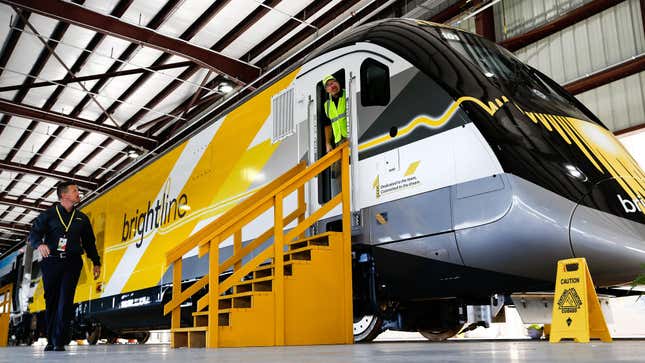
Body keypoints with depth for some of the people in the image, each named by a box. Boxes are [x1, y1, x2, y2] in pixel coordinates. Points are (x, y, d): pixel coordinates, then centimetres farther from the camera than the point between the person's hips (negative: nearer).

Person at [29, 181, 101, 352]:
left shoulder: (82, 218, 16)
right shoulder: (49, 214, 8)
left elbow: (89, 242, 20)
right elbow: (34, 233, -1)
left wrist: (96, 262, 17)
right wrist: (39, 244, -24)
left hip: (72, 263, 1)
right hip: (51, 262, -1)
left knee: (65, 301, -10)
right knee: (51, 302, 3)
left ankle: (60, 341, -10)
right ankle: (51, 341, 13)